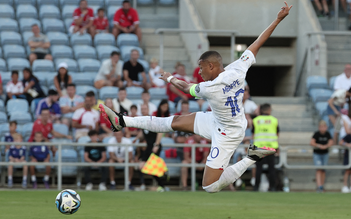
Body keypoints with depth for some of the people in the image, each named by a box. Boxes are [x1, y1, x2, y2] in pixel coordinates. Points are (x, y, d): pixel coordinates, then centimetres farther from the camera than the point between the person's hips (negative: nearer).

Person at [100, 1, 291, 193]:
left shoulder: (209, 89, -31)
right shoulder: (238, 69, -17)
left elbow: (186, 88, -7)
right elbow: (258, 43, -11)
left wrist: (170, 78, 14)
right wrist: (278, 19, -5)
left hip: (227, 134, -9)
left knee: (210, 186, -6)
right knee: (175, 122, 12)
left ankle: (252, 158, -1)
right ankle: (122, 122, 21)